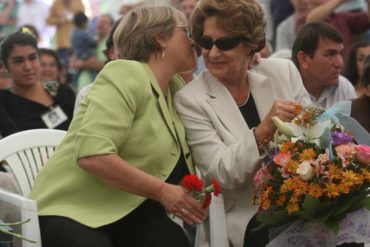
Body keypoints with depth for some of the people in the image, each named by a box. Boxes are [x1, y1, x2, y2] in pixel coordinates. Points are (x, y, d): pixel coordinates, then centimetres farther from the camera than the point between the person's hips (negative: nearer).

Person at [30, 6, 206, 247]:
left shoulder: (175, 88, 10)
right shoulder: (126, 74, -13)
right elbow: (92, 155, -25)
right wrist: (161, 191, -21)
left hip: (128, 215, 6)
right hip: (72, 210, -6)